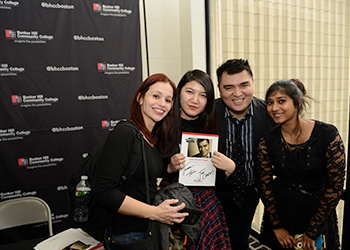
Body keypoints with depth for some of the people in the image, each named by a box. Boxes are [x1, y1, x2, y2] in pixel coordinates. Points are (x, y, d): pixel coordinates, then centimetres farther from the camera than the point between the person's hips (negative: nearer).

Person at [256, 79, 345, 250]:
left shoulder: (328, 135, -16)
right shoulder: (267, 141, -10)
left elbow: (335, 186, -13)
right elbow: (265, 186, -3)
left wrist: (311, 231, -9)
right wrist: (276, 226, -2)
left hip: (317, 214, -1)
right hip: (279, 213, 2)